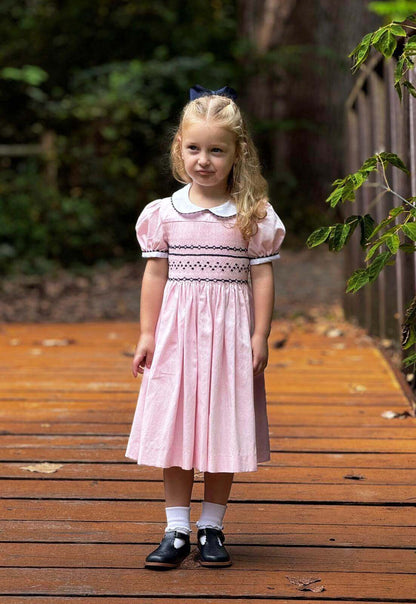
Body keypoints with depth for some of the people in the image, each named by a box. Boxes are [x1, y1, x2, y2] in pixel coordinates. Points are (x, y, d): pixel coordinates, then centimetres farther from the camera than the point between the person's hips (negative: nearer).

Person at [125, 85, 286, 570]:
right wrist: (147, 334, 3)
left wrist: (260, 336, -4)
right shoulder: (164, 213, 2)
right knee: (174, 430, 3)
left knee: (222, 431, 4)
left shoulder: (254, 216, -1)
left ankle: (211, 527, 17)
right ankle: (176, 530, 13)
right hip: (176, 330, 1)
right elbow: (155, 275, 5)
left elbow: (262, 277, 0)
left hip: (230, 331, -1)